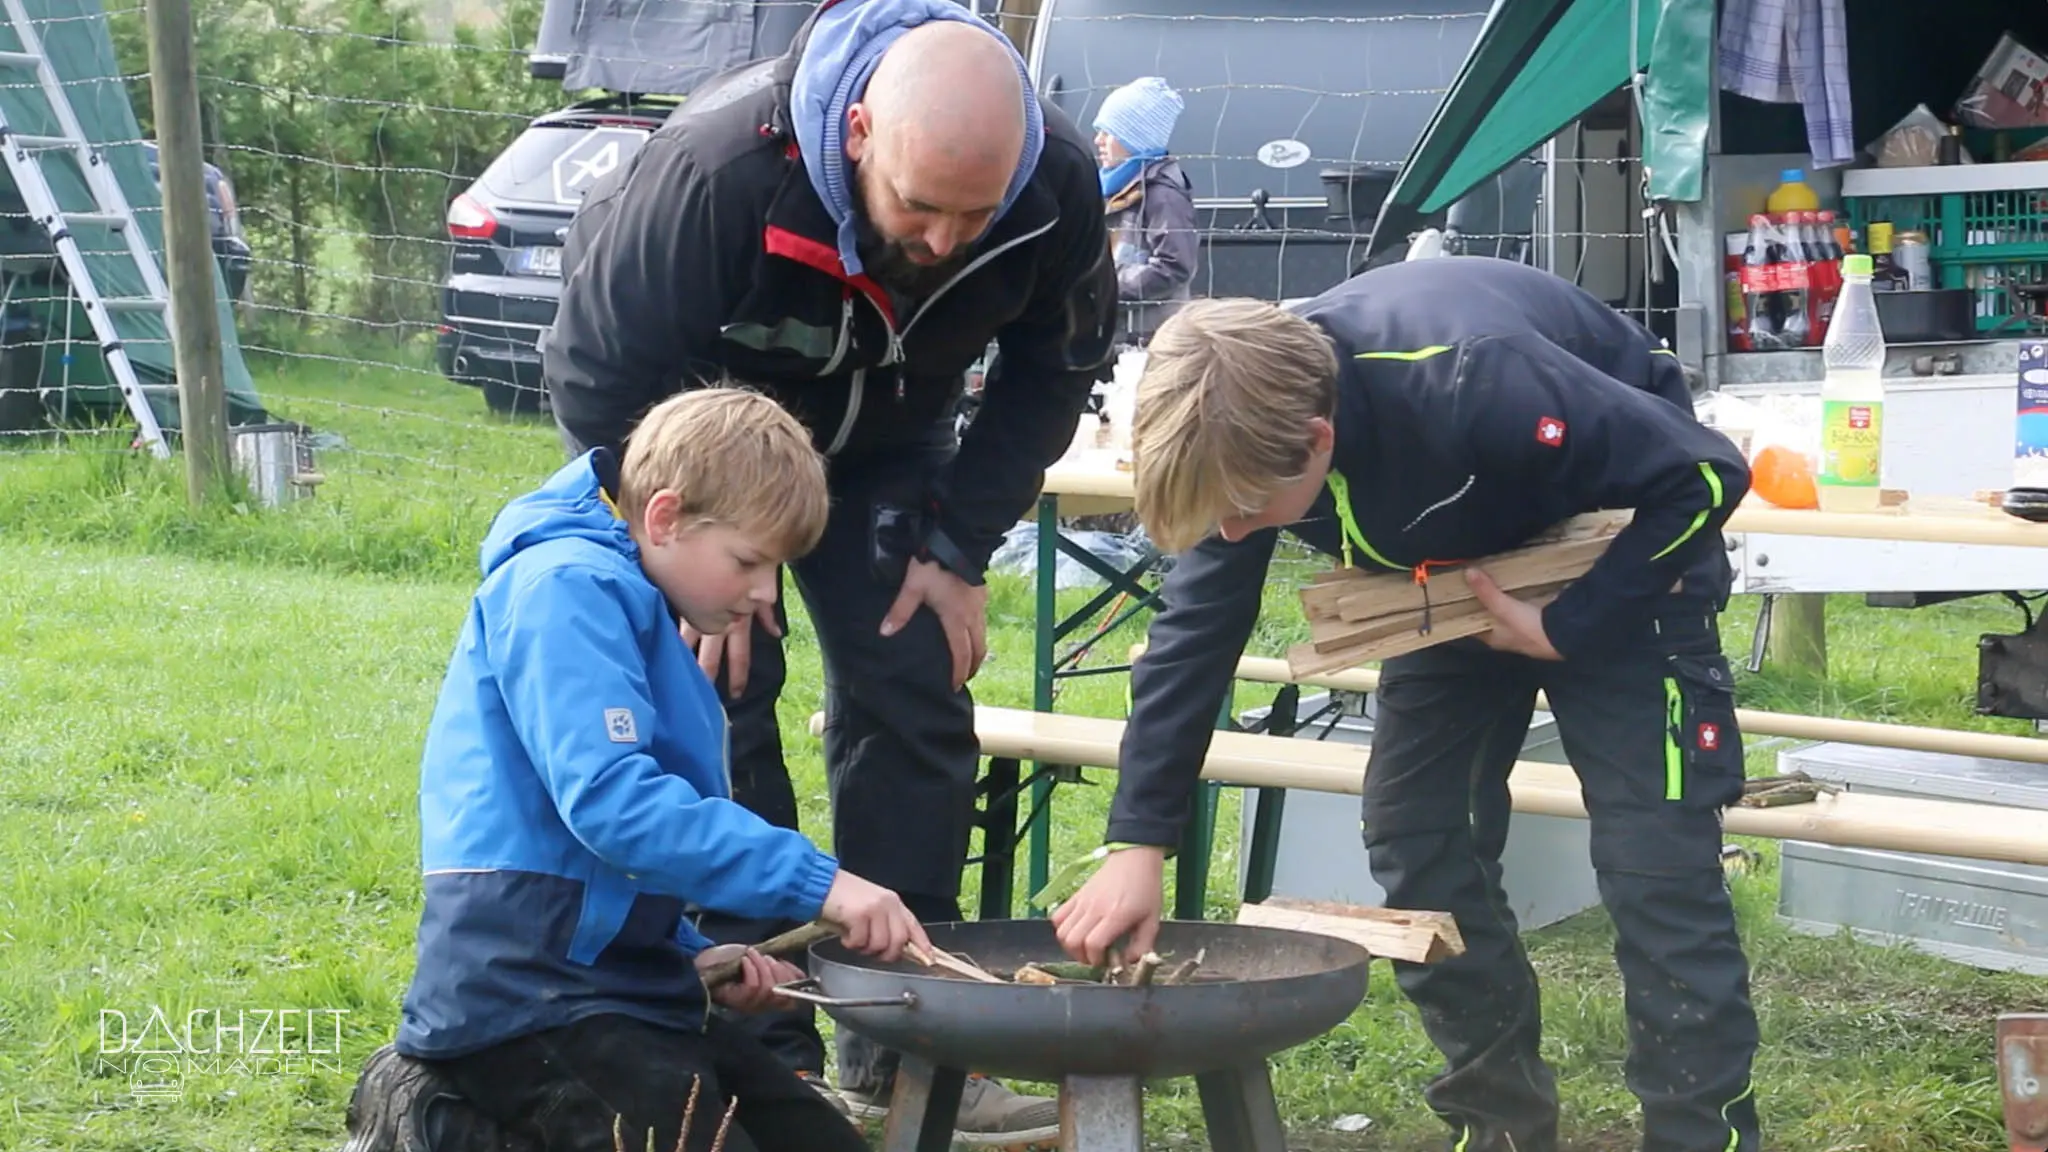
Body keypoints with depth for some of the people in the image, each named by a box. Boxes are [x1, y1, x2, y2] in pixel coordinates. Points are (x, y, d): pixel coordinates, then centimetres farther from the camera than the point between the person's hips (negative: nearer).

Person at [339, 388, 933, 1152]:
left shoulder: (638, 612, 19)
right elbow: (610, 801, -25)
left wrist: (694, 953, 7)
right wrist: (818, 883, -27)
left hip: (614, 980, 10)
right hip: (527, 993, -10)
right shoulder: (568, 585, -12)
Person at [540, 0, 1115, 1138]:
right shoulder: (715, 168, -40)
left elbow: (1055, 372, -7)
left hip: (886, 440, 3)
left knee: (915, 699, -4)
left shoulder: (1060, 183, -28)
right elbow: (605, 381, -24)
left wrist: (959, 544, -12)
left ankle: (899, 1045, 5)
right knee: (717, 707, -12)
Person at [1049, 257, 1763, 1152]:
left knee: (1653, 855, -14)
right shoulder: (1244, 429, -22)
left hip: (1620, 544, -6)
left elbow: (1705, 475, -31)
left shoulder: (1469, 386, -42)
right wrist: (1135, 846, -18)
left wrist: (1564, 632, -28)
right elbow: (1195, 632, -13)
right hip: (1461, 562, 6)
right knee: (1411, 832, 0)